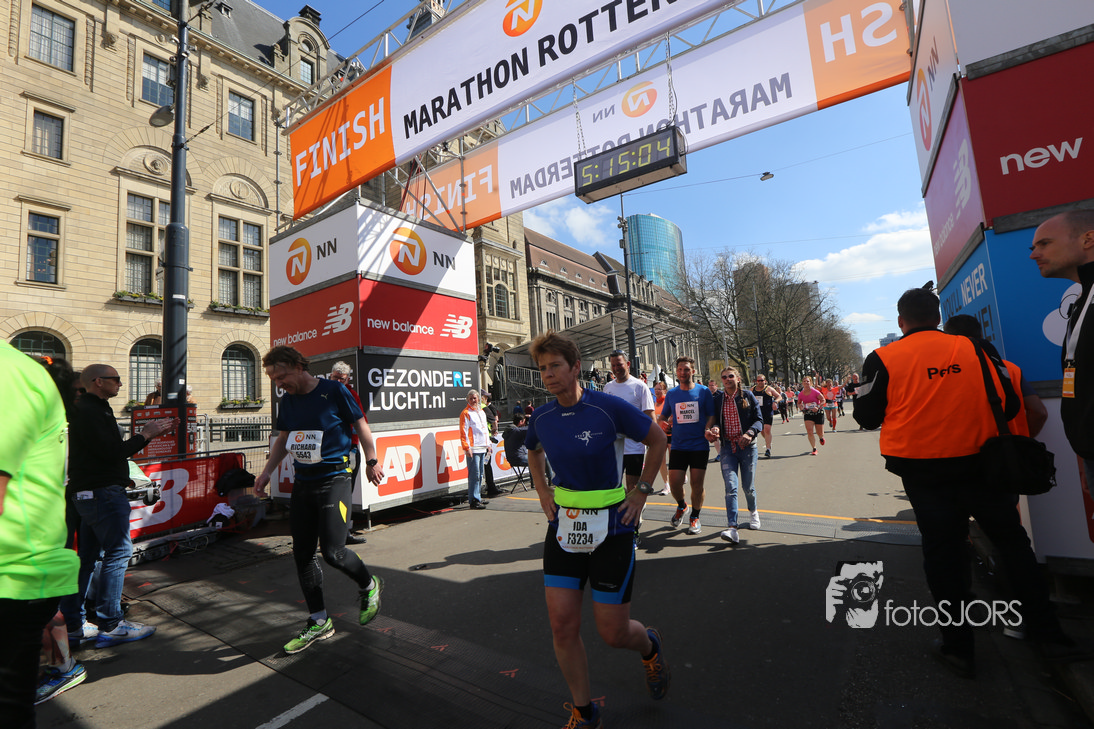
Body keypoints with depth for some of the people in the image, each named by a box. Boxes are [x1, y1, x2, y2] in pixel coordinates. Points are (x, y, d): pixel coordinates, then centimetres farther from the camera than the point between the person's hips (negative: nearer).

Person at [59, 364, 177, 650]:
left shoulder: (92, 409, 18)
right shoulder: (90, 411, -15)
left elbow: (115, 449, 19)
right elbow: (113, 452, -22)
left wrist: (151, 433, 12)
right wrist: (145, 434, -10)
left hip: (91, 494, 11)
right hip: (103, 492, -11)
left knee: (89, 557, 14)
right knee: (118, 551, -6)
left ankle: (73, 624, 21)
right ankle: (111, 624, 0)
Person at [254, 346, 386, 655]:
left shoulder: (334, 391, -10)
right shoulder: (287, 401, 7)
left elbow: (361, 425, -3)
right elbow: (283, 439, 19)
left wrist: (371, 461, 1)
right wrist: (266, 472, 11)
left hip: (334, 480, -7)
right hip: (302, 483, 7)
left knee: (332, 550, -11)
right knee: (302, 554, 9)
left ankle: (370, 585, 19)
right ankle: (319, 622, 24)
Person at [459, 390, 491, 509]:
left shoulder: (481, 412, 19)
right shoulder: (465, 413, -5)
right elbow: (463, 432, -10)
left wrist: (488, 444, 21)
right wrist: (466, 447, -16)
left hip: (482, 448, 8)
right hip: (473, 449, -8)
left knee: (480, 474, 12)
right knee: (474, 475, -8)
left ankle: (478, 498, 20)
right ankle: (473, 500, -4)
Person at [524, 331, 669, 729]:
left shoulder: (610, 408, -16)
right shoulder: (541, 417, -2)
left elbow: (658, 440, -2)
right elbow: (533, 452, 22)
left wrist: (641, 492, -3)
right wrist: (543, 492, 9)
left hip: (611, 528, -4)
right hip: (564, 525, 4)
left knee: (612, 632, 5)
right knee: (562, 626, 5)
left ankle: (649, 645, 43)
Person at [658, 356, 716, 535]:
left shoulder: (704, 391, -1)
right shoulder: (671, 394, 5)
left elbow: (711, 415, 3)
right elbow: (663, 416, 15)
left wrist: (708, 430, -16)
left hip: (700, 445, -2)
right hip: (678, 445, 2)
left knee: (697, 483, 2)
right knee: (674, 482, -3)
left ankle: (695, 517, 24)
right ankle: (681, 506, 30)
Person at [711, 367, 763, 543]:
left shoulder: (748, 395, 2)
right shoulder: (718, 399, 7)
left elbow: (759, 419, 0)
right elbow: (715, 420, 10)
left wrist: (750, 433, -19)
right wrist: (715, 430, -13)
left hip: (747, 446, -1)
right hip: (727, 448, 1)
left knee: (748, 486, 7)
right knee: (730, 487, -12)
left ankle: (753, 512, 39)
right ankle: (732, 528, -15)